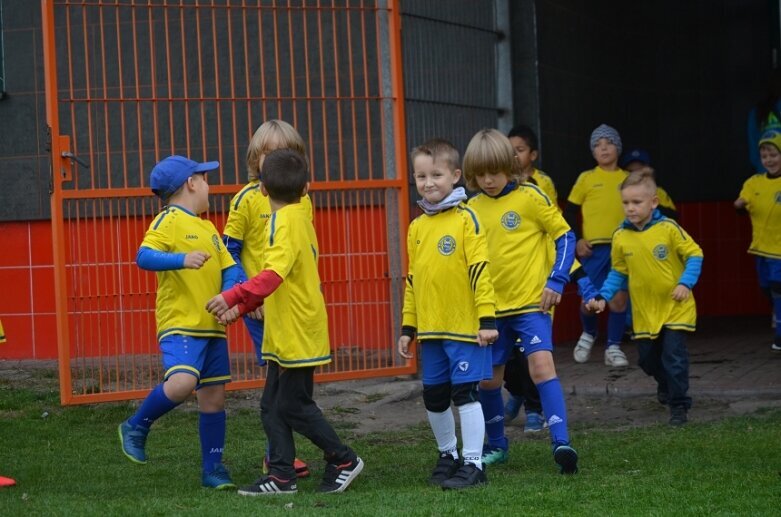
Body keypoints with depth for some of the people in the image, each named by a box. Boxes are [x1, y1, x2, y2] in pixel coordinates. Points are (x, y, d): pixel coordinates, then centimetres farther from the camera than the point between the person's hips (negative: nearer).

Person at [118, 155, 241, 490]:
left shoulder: (208, 229, 19)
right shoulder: (168, 222, -5)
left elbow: (229, 267, 16)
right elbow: (144, 257, -19)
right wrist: (182, 260, -34)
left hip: (212, 326, 8)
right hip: (179, 324, -8)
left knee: (213, 396, 7)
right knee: (182, 382, -27)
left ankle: (213, 468, 17)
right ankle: (136, 427, -3)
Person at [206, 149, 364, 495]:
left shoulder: (286, 222, -16)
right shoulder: (299, 218, 14)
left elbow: (273, 275, -30)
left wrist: (233, 297, -35)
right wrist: (241, 308, 16)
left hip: (297, 334, -9)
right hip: (284, 334, 9)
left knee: (293, 406, -2)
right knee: (273, 406, 9)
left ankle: (344, 461, 9)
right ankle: (281, 476, 10)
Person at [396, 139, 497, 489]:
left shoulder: (465, 219, -8)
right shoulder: (416, 227, 10)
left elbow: (480, 271, -11)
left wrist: (487, 319, -15)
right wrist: (408, 327, 13)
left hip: (464, 327, -6)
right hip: (430, 329, 6)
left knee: (464, 393, -5)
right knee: (434, 397, 13)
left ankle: (472, 463, 3)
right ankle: (448, 455, 31)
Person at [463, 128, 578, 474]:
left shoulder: (530, 197, -7)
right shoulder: (472, 209, 5)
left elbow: (565, 236, -3)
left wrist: (556, 280, -12)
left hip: (531, 302, -5)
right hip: (492, 307, 5)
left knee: (541, 364, -21)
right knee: (488, 379, 9)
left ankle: (561, 442, -25)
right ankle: (496, 446, 28)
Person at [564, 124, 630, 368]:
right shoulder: (586, 178, 6)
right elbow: (570, 211, 7)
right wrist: (577, 239, -4)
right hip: (593, 247, -1)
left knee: (619, 297, -6)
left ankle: (614, 347, 6)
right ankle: (588, 334, 28)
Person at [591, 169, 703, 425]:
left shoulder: (668, 228, -13)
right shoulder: (620, 236, -3)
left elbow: (694, 254, -6)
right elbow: (618, 272, 8)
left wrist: (686, 283, -18)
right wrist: (603, 296, -2)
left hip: (675, 307, -4)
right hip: (644, 311, 4)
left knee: (674, 354, -11)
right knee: (647, 358, 14)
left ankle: (679, 404, 0)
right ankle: (665, 384, 45)